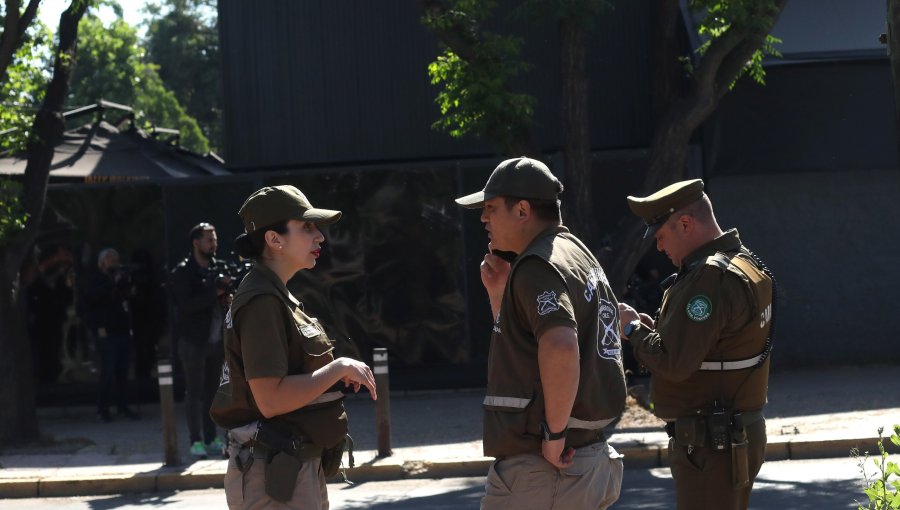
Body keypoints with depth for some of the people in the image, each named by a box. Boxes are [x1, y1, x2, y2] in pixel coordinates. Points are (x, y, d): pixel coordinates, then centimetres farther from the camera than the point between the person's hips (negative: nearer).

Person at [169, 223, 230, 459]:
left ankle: (211, 439, 14)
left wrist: (228, 298, 0)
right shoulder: (182, 272, -6)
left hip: (216, 340, 6)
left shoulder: (217, 268, 13)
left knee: (212, 390, 8)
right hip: (193, 340, -6)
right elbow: (188, 304, -18)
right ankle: (195, 441, 0)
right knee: (194, 392, -2)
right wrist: (216, 291, -21)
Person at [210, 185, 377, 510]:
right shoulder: (262, 301, -17)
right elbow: (271, 399, -24)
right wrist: (338, 368, -18)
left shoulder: (278, 297, 15)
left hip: (297, 467, 10)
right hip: (272, 473, -10)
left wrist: (337, 373, 11)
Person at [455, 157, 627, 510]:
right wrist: (499, 293, 13)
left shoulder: (537, 266, -14)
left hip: (541, 468, -10)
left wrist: (554, 432, -23)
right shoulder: (577, 254, 17)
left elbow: (560, 347, -32)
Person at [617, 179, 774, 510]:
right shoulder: (743, 265, 12)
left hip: (712, 445, -11)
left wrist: (633, 329, -9)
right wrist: (652, 328, 7)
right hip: (736, 434, 11)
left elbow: (675, 363, -25)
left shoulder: (710, 278, -21)